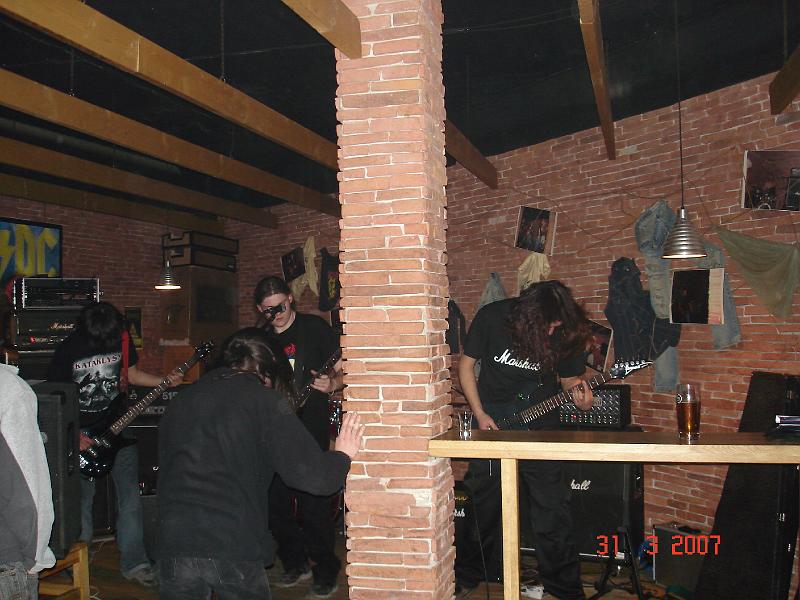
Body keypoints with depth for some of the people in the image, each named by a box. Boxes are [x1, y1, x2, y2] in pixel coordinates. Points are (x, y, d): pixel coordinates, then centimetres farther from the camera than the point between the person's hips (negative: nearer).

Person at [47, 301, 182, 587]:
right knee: (82, 497, 5)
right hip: (81, 432, -2)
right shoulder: (67, 350, -14)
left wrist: (165, 381, -2)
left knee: (130, 495, -2)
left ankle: (134, 562, 7)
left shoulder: (121, 338, -3)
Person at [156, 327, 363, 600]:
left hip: (174, 540, 4)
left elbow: (163, 465, 18)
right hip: (235, 546, -4)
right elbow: (312, 475, -10)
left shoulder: (181, 400, 11)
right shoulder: (266, 402, -4)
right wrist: (342, 454, 8)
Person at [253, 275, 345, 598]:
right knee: (276, 501, 9)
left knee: (313, 503, -7)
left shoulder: (315, 327, -4)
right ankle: (295, 564, 26)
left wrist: (331, 385, -25)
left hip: (310, 428, -5)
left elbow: (343, 370, -5)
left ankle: (326, 572, 7)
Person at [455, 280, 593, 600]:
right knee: (483, 504, 10)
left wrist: (578, 389, -22)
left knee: (551, 509, -2)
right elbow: (466, 363, -4)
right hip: (491, 421, 0)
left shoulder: (566, 331, -14)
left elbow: (569, 377, 2)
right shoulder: (491, 318, -18)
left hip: (539, 424, 0)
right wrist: (479, 414, -11)